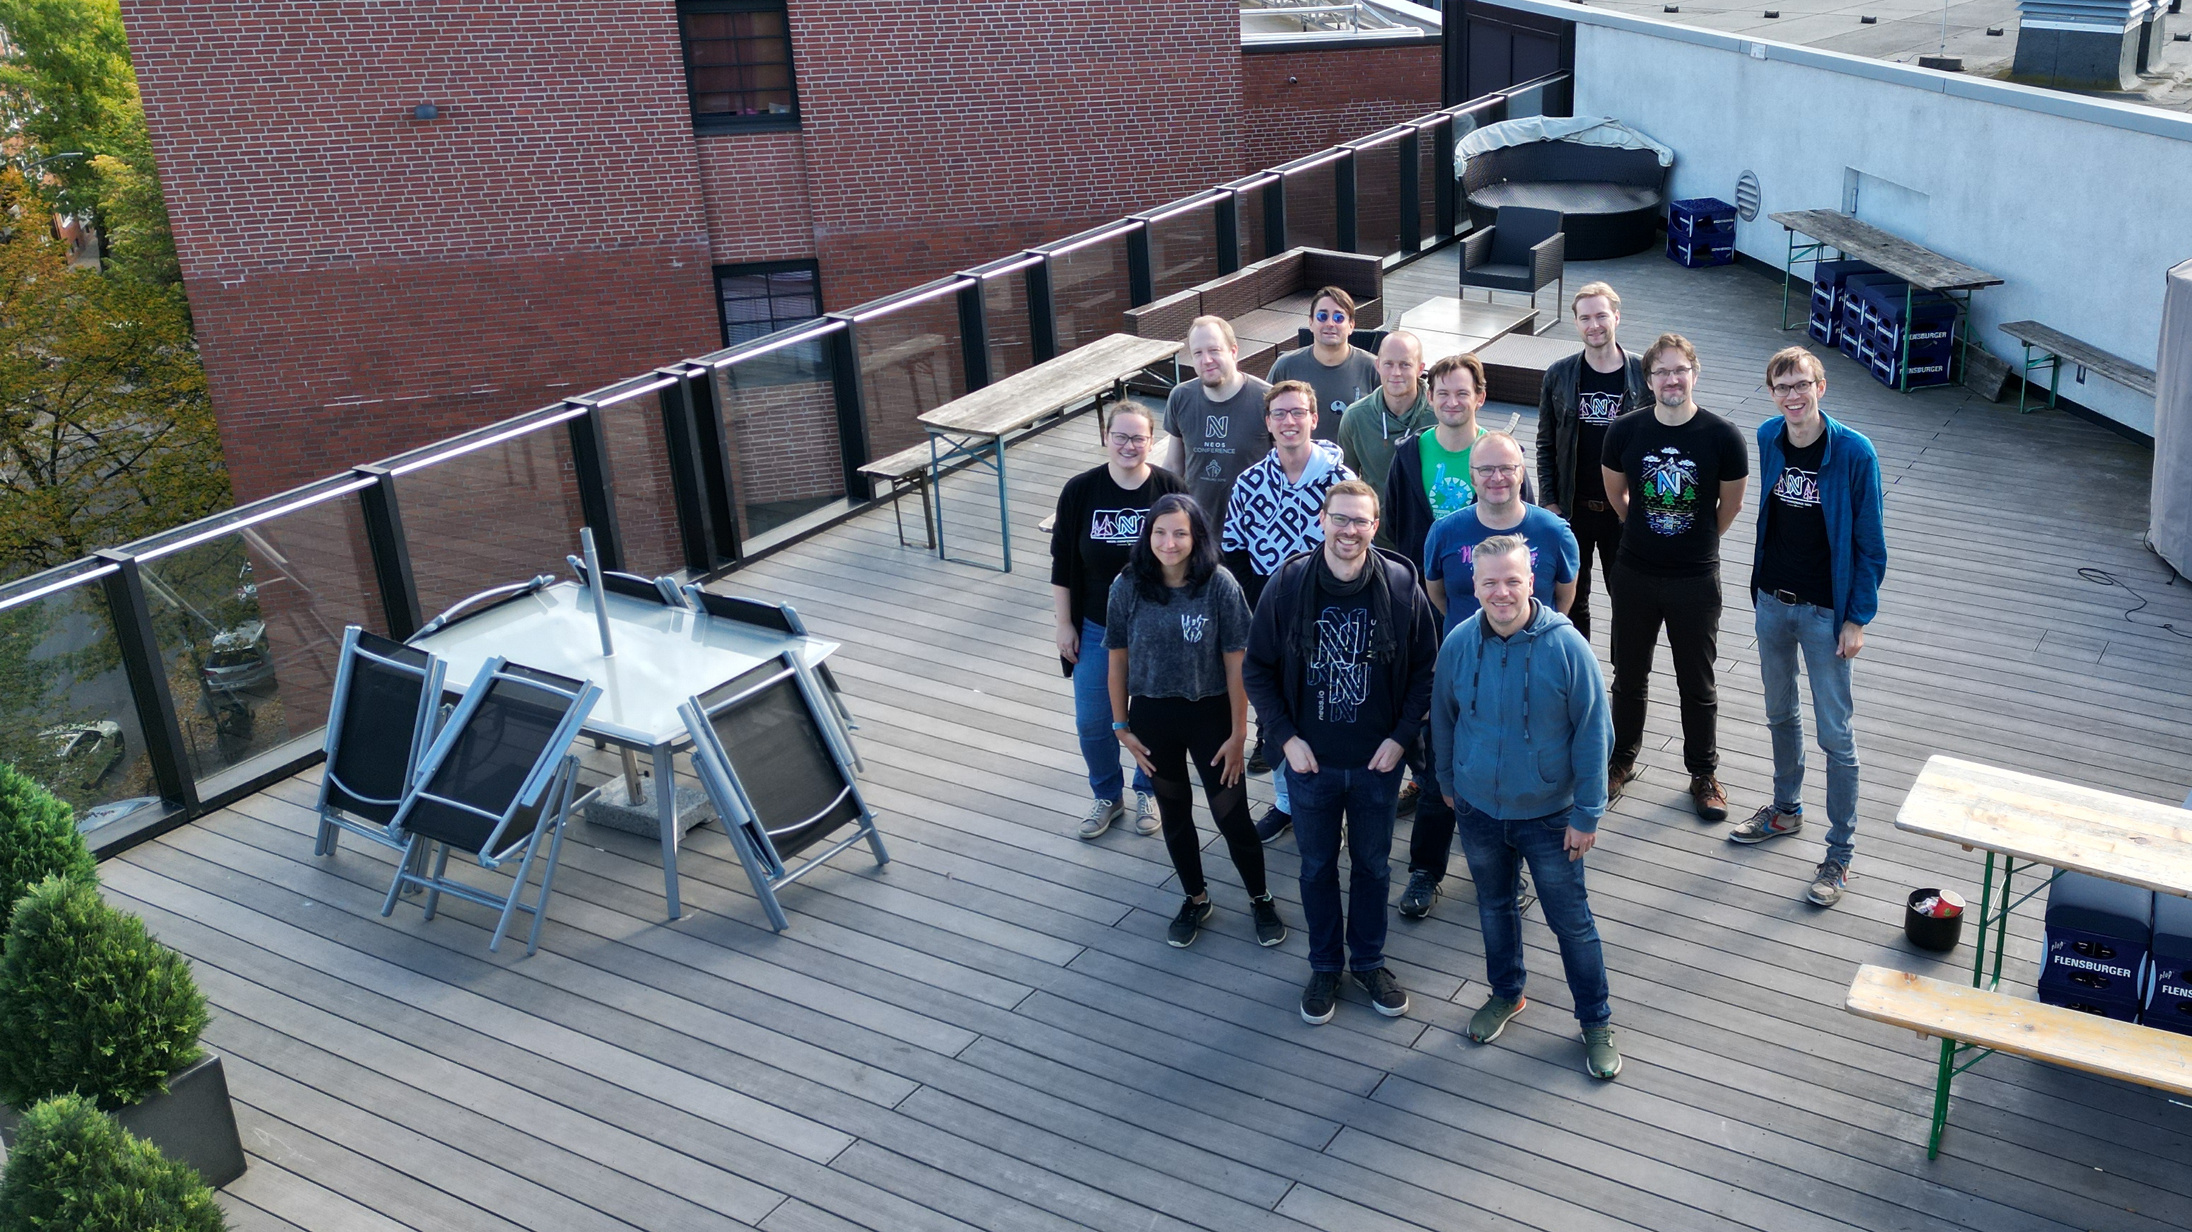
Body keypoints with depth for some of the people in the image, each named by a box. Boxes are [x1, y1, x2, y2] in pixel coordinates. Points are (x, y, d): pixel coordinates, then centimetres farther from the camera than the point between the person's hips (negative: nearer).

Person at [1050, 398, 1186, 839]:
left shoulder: (1170, 489, -12)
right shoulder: (1080, 491, -10)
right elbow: (1062, 565, -1)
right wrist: (1065, 625, 0)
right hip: (1096, 630, 1)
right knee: (1091, 723, 10)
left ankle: (1146, 791, 39)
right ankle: (1107, 795, 35)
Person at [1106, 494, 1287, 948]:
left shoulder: (1220, 586, -17)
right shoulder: (1128, 586, -11)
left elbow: (1235, 663, -11)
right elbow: (1118, 660, -1)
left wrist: (1238, 734, -9)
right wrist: (1122, 727, 1)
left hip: (1209, 714, -2)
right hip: (1152, 715, 2)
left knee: (1231, 815, 6)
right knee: (1174, 813, 18)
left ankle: (1260, 900, 30)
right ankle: (1195, 899, 39)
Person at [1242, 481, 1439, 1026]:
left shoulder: (1401, 586, -12)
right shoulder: (1288, 583, -12)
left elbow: (1425, 669, -1)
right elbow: (1256, 668, -3)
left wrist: (1401, 736, -9)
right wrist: (1286, 736, -9)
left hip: (1378, 761, 0)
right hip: (1310, 760, 0)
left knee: (1373, 864, 18)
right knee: (1318, 867, 16)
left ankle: (1368, 960, 38)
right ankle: (1325, 966, 35)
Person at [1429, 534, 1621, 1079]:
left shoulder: (1566, 646, -20)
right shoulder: (1459, 643, -11)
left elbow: (1593, 734, -13)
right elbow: (1443, 719, 6)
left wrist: (1586, 815, -11)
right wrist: (1448, 783, 15)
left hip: (1549, 814, -3)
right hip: (1479, 809, 3)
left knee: (1571, 921, 9)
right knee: (1494, 906, 22)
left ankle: (1596, 1020, 29)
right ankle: (1506, 993, 46)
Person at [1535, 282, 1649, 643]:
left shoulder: (1643, 374, -5)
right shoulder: (1559, 376, -1)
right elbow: (1546, 444, 4)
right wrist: (1548, 500, -1)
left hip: (1624, 510, -1)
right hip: (1571, 508, 1)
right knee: (1571, 597, 12)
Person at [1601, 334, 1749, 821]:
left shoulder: (1722, 437, -13)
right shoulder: (1625, 431, -7)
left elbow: (1730, 506, 2)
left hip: (1696, 579, -2)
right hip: (1634, 574, 2)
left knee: (1697, 684, 10)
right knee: (1629, 676, 16)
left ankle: (1704, 774, 27)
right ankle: (1622, 760, 34)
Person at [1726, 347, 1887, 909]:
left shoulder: (1854, 452, -17)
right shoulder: (1768, 438, -2)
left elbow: (1870, 544, -11)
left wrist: (1858, 619, -12)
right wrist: (1760, 584, 15)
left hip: (1825, 612, -5)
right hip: (1771, 602, 5)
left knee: (1835, 735, 2)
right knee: (1780, 714, 21)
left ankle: (1840, 853, 12)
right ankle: (1786, 809, 41)